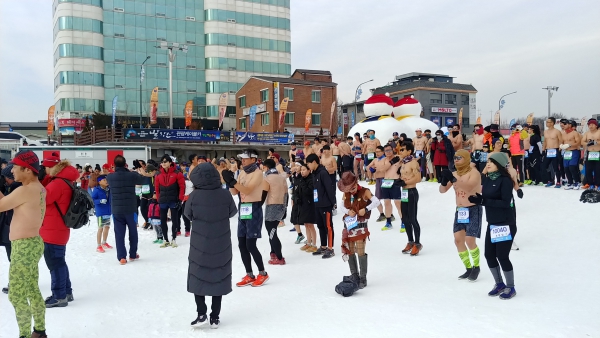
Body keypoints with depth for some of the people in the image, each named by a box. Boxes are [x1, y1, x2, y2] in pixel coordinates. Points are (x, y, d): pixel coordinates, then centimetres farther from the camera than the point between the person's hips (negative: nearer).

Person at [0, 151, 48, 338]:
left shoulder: (25, 191, -21)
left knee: (16, 296, -2)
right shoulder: (38, 189, 8)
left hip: (24, 247, -10)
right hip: (32, 244, 10)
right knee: (33, 291, 18)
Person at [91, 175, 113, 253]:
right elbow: (92, 200, -15)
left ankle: (104, 243, 34)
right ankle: (99, 246, 4)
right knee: (100, 228, -4)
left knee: (107, 227, 16)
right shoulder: (97, 190, -12)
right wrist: (100, 201, -27)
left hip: (108, 212, 7)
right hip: (101, 212, -7)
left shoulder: (109, 189, 4)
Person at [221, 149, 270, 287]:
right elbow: (234, 192, 6)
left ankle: (263, 273, 9)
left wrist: (232, 180, -27)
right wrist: (229, 181, -12)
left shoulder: (258, 173, -12)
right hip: (242, 210, 8)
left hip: (254, 210, -8)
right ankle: (249, 275, 18)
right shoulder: (242, 173, 11)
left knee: (250, 245, -8)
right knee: (242, 244, 8)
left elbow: (247, 190, -23)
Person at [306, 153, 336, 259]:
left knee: (328, 226, -1)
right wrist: (315, 202, 11)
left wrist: (332, 202, -17)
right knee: (320, 226, 15)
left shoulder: (323, 173, -16)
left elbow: (330, 188, -19)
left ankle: (330, 249, 6)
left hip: (325, 205, -9)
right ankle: (323, 247, 26)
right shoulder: (314, 174, 12)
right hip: (318, 205, 9)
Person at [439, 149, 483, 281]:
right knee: (458, 240, 3)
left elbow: (469, 187, -32)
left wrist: (454, 180, -41)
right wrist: (444, 181, -18)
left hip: (473, 210, -7)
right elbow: (442, 190, 3)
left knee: (470, 241, -12)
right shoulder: (454, 174, 6)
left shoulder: (474, 173, -14)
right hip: (460, 210, 7)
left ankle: (476, 267, 12)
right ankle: (469, 268, 19)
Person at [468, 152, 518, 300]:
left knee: (502, 256, -3)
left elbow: (506, 202, -21)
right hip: (492, 224, 7)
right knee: (489, 255, 9)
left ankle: (510, 287, 17)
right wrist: (477, 199, -13)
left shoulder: (505, 180, -14)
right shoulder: (486, 179, 7)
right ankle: (499, 284, 29)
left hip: (505, 224, -7)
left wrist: (483, 201, -26)